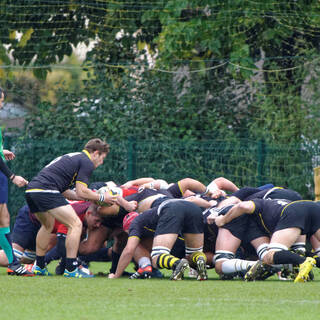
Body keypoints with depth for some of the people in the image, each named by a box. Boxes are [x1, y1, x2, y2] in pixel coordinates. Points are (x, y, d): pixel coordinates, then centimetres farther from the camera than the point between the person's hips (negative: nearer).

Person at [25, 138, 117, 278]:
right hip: (46, 191, -10)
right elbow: (81, 192, -7)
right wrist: (102, 198, 7)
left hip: (31, 189, 10)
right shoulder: (86, 162, 2)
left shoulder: (72, 157, 29)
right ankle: (71, 269, -11)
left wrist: (91, 198, 29)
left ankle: (39, 266, 33)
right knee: (75, 224, -7)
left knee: (48, 226, 32)